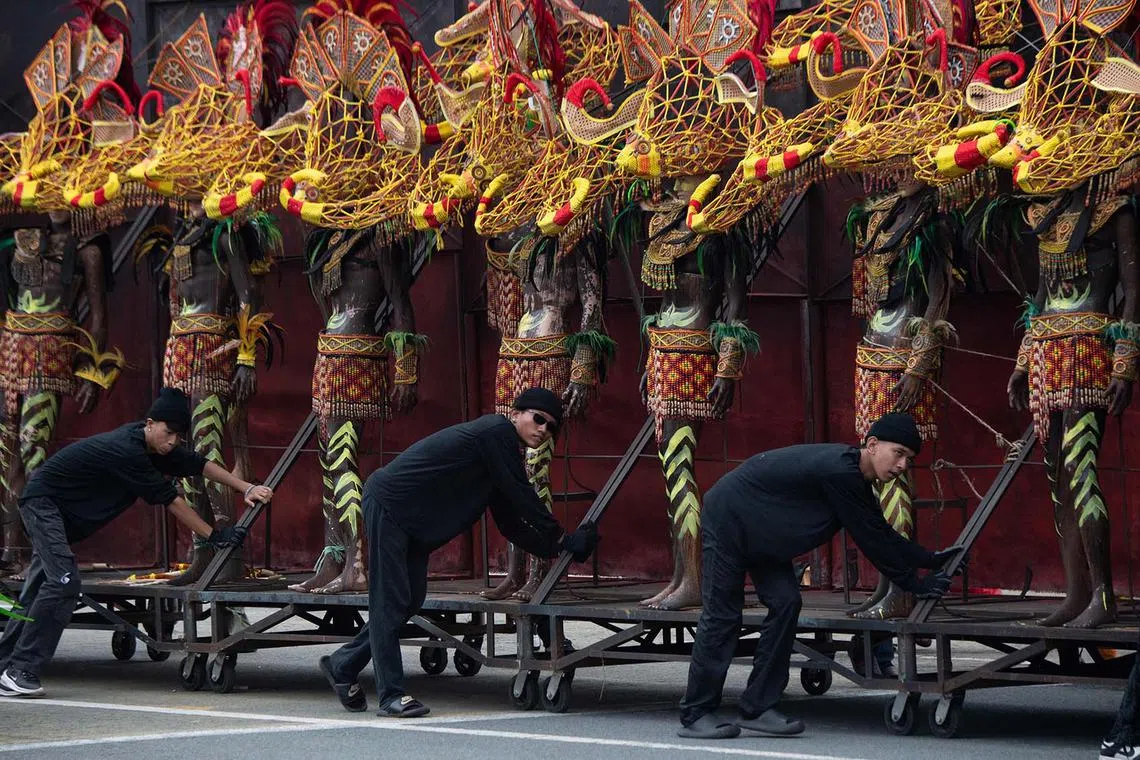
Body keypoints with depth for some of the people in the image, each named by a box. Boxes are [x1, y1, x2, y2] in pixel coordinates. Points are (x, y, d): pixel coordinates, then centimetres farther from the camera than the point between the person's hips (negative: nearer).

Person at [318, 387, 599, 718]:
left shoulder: (506, 452, 13)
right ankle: (391, 695, -8)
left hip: (415, 521, 10)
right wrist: (560, 540, -9)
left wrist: (554, 548, 2)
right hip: (388, 504, -10)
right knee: (390, 601, -8)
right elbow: (521, 496, -17)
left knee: (410, 601, 11)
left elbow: (510, 523, 13)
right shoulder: (496, 433, -16)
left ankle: (343, 665, 24)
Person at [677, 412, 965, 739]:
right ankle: (696, 715, -1)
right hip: (727, 519, -10)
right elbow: (871, 540, -25)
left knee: (785, 603, -2)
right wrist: (915, 584, -17)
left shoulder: (855, 479, 0)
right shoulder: (838, 472, -30)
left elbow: (881, 535, 9)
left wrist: (932, 559, 4)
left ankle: (758, 709, 0)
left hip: (762, 536, 10)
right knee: (721, 615, -8)